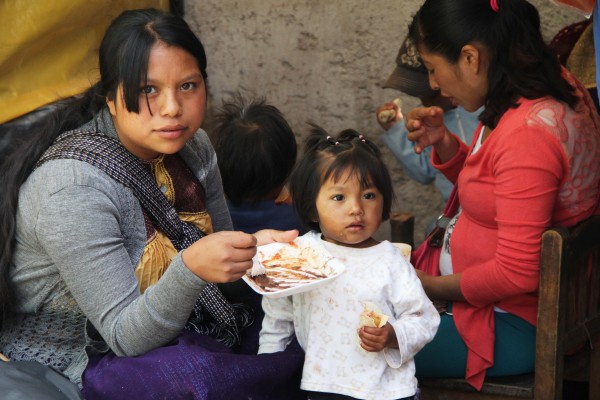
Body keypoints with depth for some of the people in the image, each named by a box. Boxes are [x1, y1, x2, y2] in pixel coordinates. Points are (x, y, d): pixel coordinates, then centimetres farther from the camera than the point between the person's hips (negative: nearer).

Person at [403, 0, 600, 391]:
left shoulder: (527, 134, -31)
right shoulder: (552, 84, 0)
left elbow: (516, 274, -28)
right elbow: (487, 188, 15)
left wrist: (433, 286, -13)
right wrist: (444, 143, -3)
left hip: (516, 326, -10)